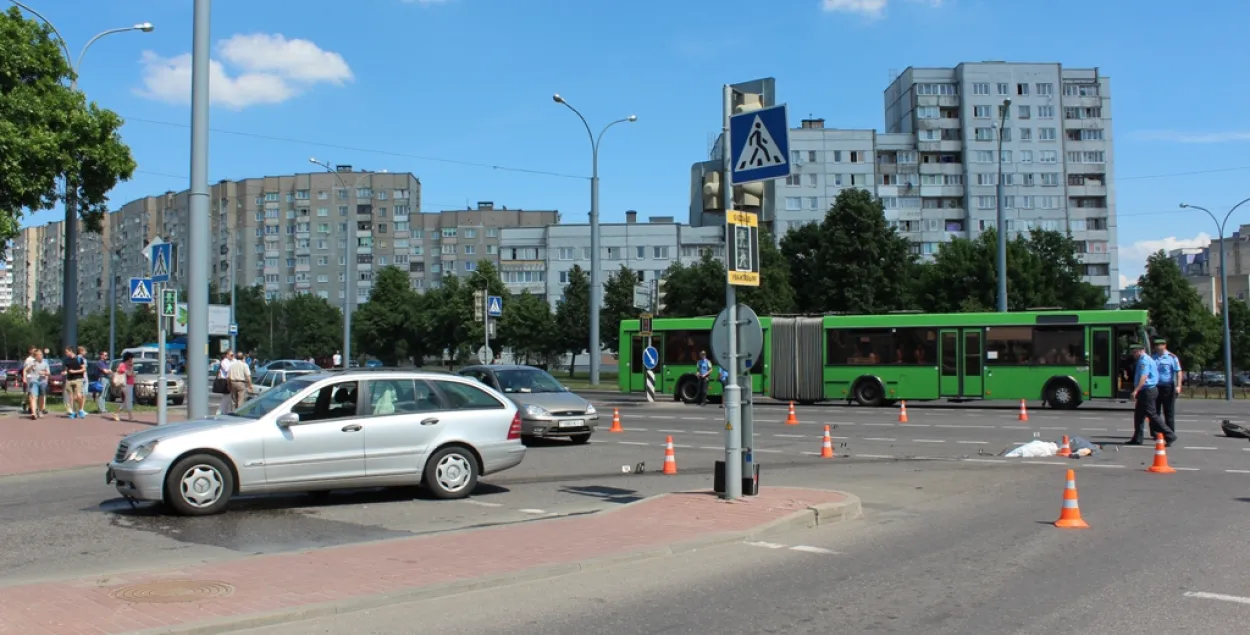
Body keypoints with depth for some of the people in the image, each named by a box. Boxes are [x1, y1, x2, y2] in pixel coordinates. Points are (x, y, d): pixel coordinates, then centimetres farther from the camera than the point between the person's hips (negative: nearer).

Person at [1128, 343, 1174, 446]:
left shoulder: (1144, 361, -15)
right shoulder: (1147, 359, 17)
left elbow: (1144, 377, -26)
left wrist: (1136, 390, -31)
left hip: (1147, 391, -11)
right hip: (1146, 391, 11)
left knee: (1152, 415, -8)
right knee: (1139, 414, 13)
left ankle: (1169, 436, -5)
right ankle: (1137, 439, 17)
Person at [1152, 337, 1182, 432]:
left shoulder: (1172, 357, -2)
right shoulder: (1152, 357, 11)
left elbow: (1178, 372, -6)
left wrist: (1178, 386, -15)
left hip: (1168, 387, -4)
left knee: (1169, 412, 2)